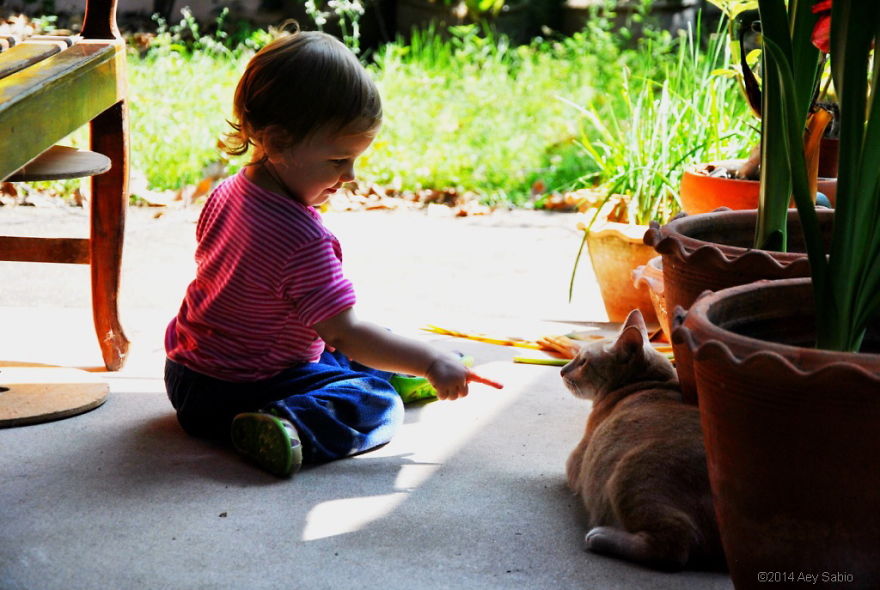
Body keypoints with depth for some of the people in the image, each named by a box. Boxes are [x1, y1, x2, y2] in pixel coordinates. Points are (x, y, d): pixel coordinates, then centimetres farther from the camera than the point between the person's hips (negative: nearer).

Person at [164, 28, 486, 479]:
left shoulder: (228, 193, 0)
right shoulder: (302, 239, -29)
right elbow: (345, 332, -29)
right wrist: (430, 362, -24)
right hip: (232, 396, -10)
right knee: (376, 406, -17)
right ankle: (288, 428, -33)